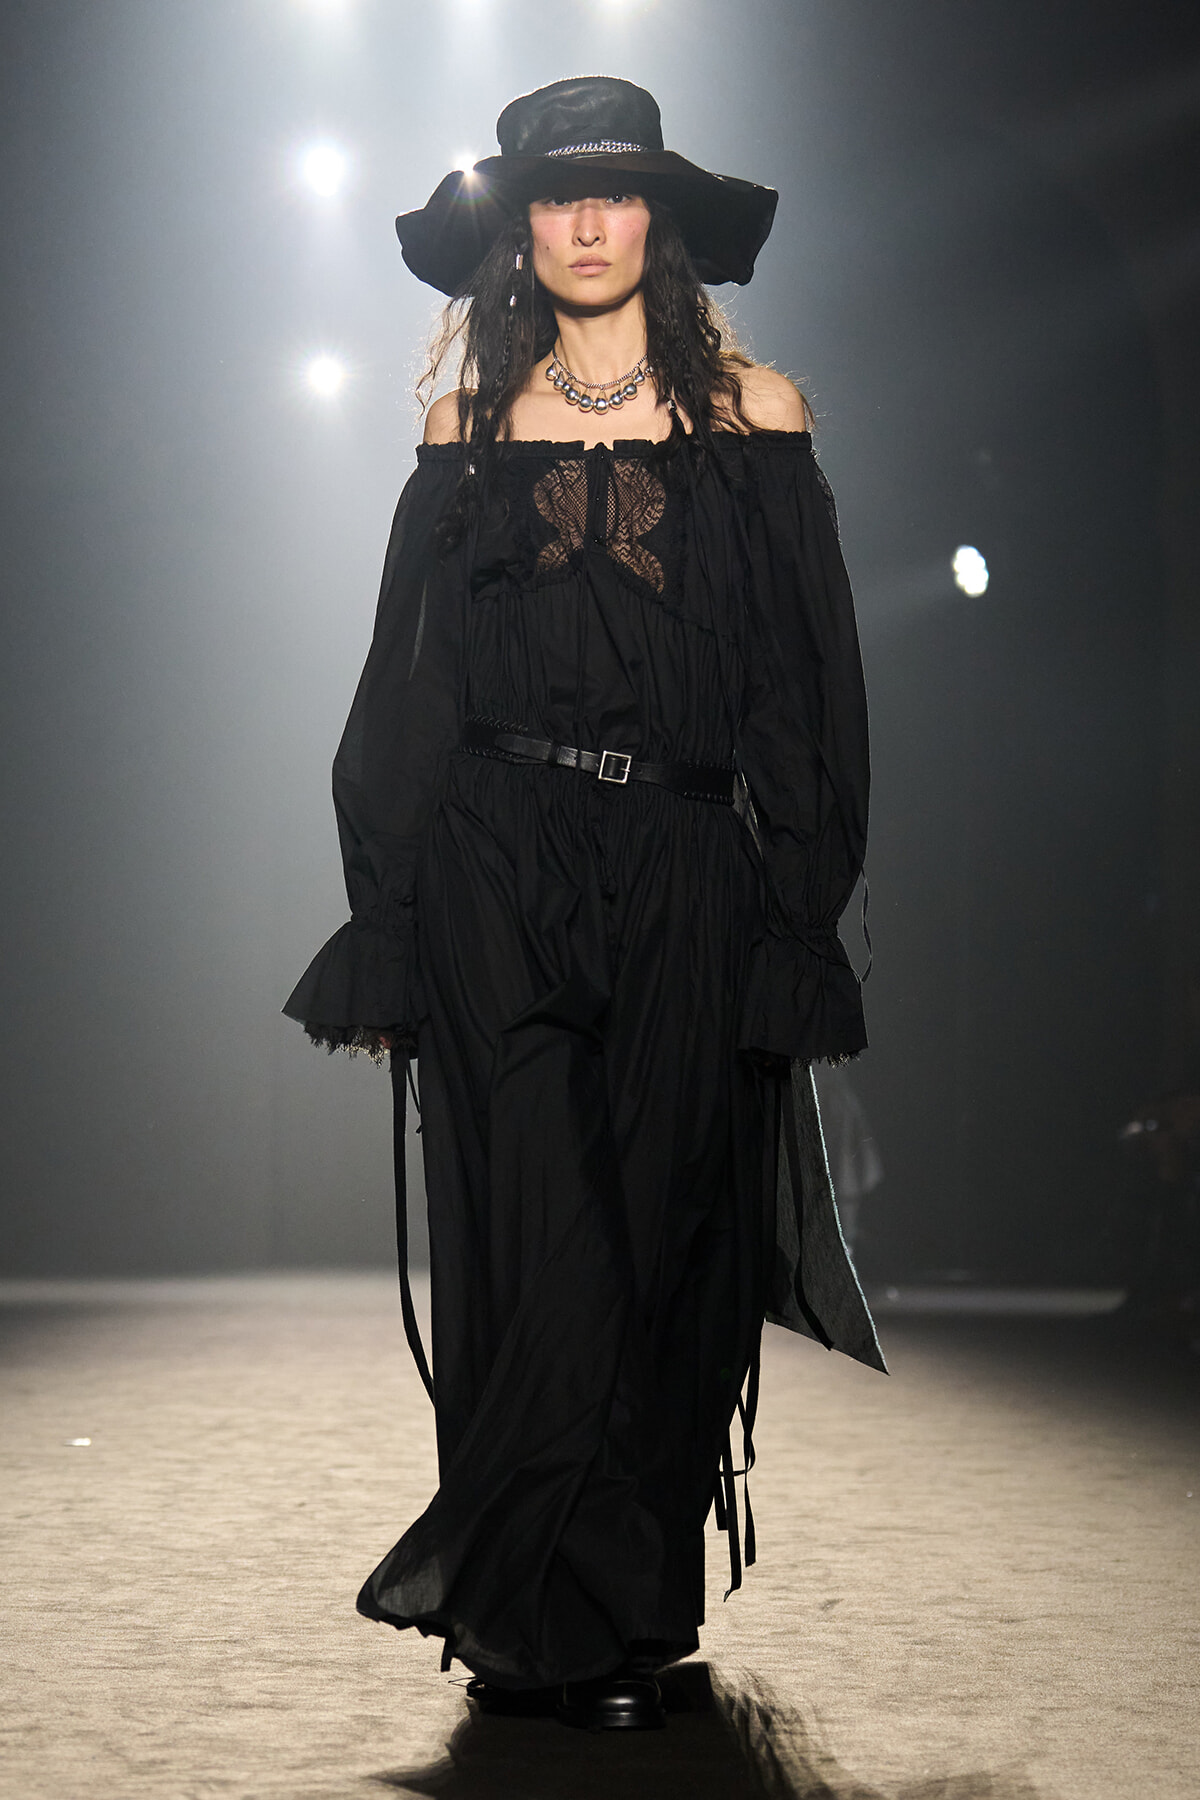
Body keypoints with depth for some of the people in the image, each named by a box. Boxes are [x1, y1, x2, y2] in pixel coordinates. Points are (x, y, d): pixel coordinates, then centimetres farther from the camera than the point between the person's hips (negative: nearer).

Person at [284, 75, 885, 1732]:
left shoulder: (755, 411, 7)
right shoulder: (470, 425, 9)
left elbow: (809, 684, 5)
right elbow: (408, 686, 10)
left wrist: (802, 910, -2)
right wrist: (388, 926, 4)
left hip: (685, 875, 0)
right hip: (499, 872, 0)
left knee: (666, 1252, 3)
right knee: (540, 1253, -5)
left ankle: (627, 1618, 17)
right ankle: (551, 1630, 3)